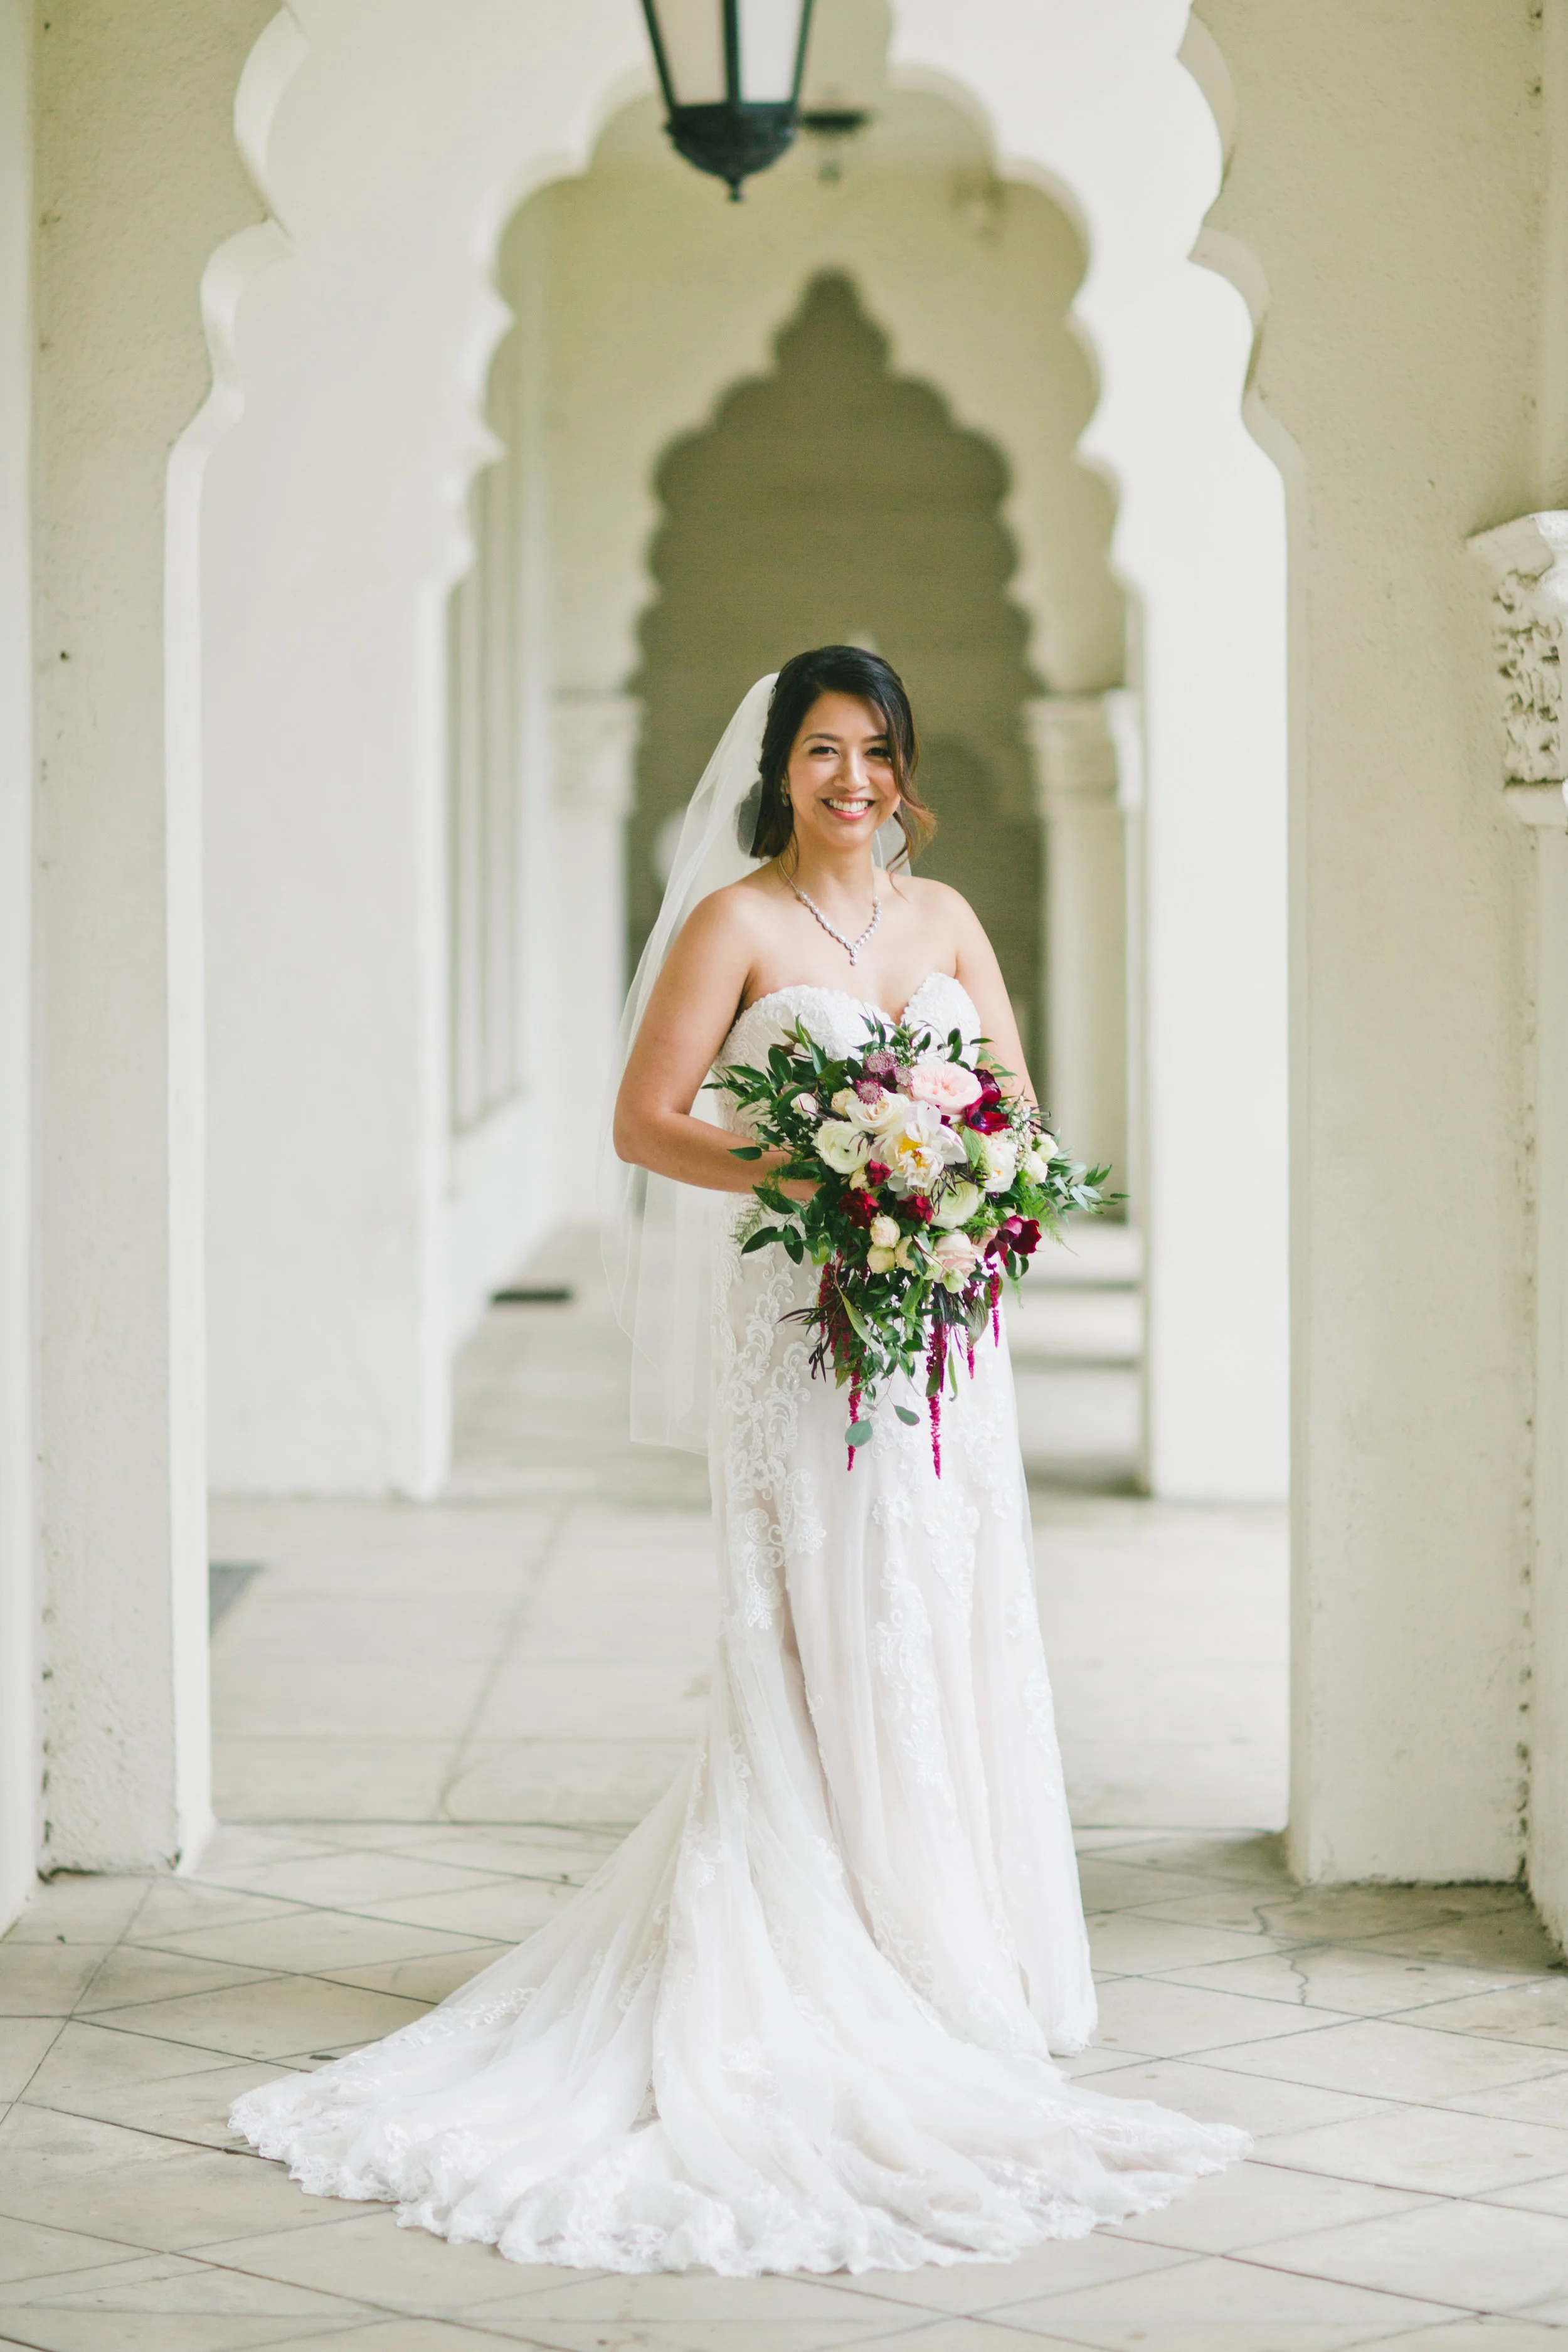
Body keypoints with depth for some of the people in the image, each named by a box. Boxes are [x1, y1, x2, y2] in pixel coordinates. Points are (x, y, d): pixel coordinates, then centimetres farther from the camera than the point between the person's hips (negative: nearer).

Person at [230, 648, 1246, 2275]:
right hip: (800, 1328, -5)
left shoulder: (942, 915, 13)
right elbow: (645, 1121, -6)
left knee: (946, 1636, 7)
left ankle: (952, 1956, 18)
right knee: (823, 1641, -6)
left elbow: (1016, 1102, 15)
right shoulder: (736, 921, -3)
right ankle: (831, 1973, 1)